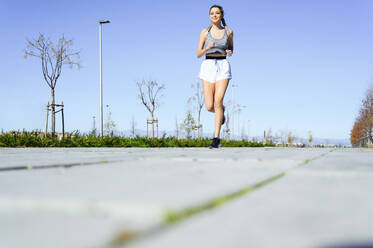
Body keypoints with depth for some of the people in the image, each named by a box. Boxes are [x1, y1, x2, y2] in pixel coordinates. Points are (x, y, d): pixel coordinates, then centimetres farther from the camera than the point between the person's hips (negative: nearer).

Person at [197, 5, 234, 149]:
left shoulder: (228, 32, 7)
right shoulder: (205, 32, 5)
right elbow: (198, 54, 4)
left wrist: (230, 52, -2)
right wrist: (207, 48, -16)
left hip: (223, 67, -1)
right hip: (208, 67, 1)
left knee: (218, 103, -15)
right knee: (209, 107, -4)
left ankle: (216, 138, -10)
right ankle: (221, 112, 34)